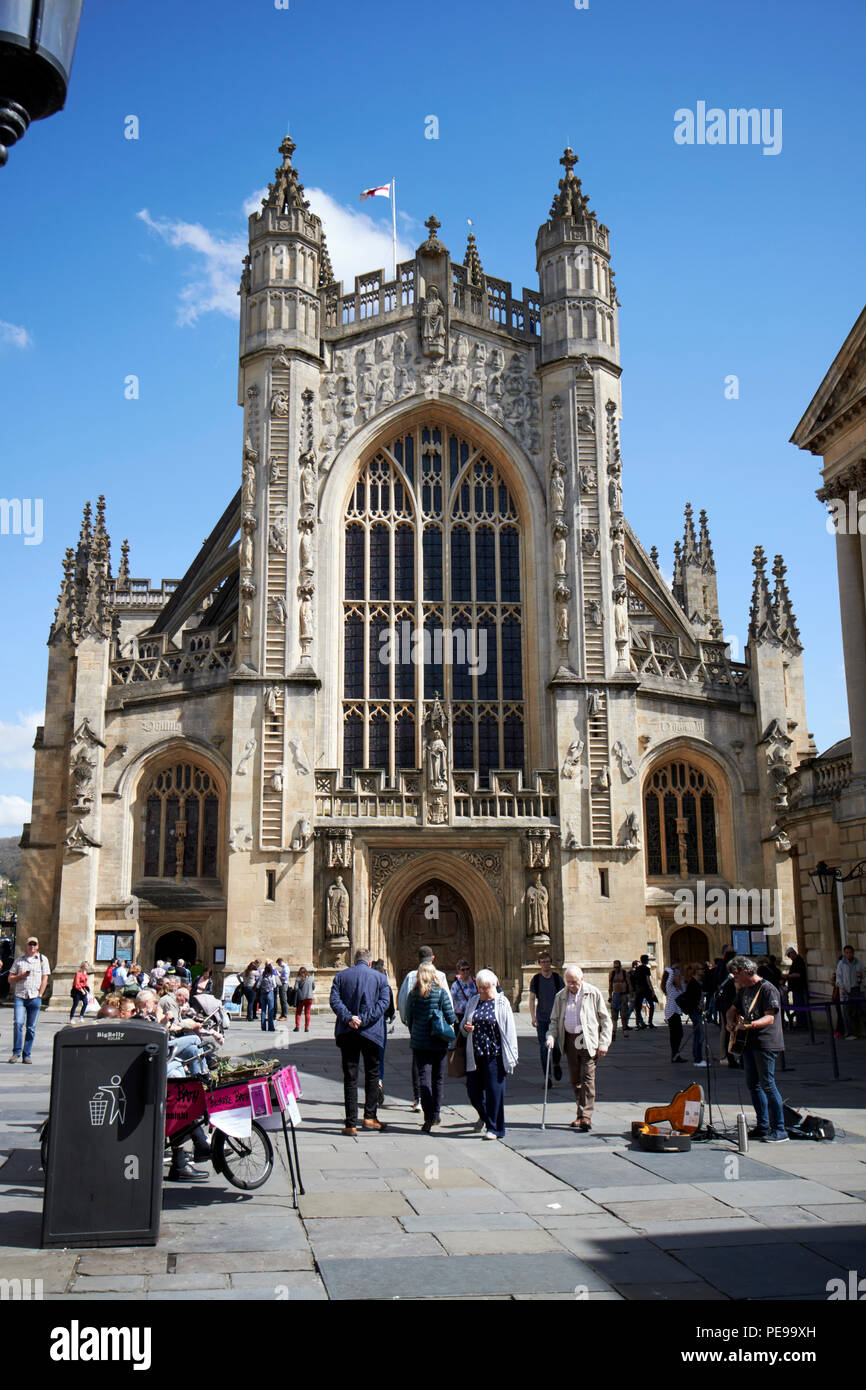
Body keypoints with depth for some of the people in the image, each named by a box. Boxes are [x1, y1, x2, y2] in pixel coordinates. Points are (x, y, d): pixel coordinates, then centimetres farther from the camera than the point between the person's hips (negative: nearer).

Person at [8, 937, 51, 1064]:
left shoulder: (42, 959, 9)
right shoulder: (19, 960, 13)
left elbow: (45, 979, 5)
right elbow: (10, 979, 12)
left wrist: (39, 995, -4)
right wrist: (21, 976, -7)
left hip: (35, 998, 0)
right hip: (20, 996, 0)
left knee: (31, 1028, 1)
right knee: (18, 1023, -14)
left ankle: (26, 1055, 6)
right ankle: (16, 1053, -5)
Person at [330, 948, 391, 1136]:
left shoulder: (341, 976, 6)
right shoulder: (380, 978, 4)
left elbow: (334, 1000, -7)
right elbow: (383, 1002, -8)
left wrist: (348, 1018, -14)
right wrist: (364, 1020, -13)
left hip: (347, 1032, 1)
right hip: (371, 1033, -1)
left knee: (350, 1077, 4)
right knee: (372, 1074, 14)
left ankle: (351, 1124, 3)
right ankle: (369, 1117, 11)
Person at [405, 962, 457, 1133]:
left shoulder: (413, 994, -2)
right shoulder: (441, 993, -8)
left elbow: (408, 1018, 6)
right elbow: (451, 1017, -8)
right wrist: (455, 1019, 15)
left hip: (419, 1043, 1)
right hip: (439, 1042, -1)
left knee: (424, 1079, 1)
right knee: (438, 1078, 14)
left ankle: (428, 1119, -7)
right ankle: (435, 1114, 23)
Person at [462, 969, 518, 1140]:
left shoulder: (502, 1003, -4)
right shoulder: (474, 1001, 11)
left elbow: (509, 1031, -6)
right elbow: (463, 1024, 19)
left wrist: (511, 1058, -10)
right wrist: (465, 1027, -6)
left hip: (494, 1054, -5)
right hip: (475, 1054, 5)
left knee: (494, 1090, -2)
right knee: (473, 1089, 8)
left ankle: (494, 1128, 10)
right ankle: (484, 1115, 36)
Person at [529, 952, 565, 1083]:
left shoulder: (557, 978, 1)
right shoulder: (535, 979, 2)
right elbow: (532, 999, 3)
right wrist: (533, 1017, -6)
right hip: (541, 1018, 1)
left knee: (557, 1046, -7)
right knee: (543, 1048, 0)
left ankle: (556, 1064, 24)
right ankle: (546, 1076, 9)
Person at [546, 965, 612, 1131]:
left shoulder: (593, 993, 0)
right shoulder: (561, 996, 11)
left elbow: (605, 1020, 2)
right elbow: (555, 1020, 17)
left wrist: (603, 1043, -5)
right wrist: (551, 1036, -2)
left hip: (587, 1041, -4)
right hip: (569, 1041, 4)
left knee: (587, 1078, -10)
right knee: (575, 1079, 7)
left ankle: (586, 1116, -10)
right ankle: (581, 1114, 17)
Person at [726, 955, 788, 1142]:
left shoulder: (767, 989, -12)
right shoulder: (743, 990, 15)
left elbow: (770, 1017, -21)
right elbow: (733, 1009, 27)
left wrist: (752, 1024, -37)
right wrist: (731, 1023, 6)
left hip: (766, 1044, -9)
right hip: (749, 1043, 9)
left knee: (767, 1085, -10)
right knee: (753, 1085, 11)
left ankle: (780, 1131, -6)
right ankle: (763, 1127, 20)